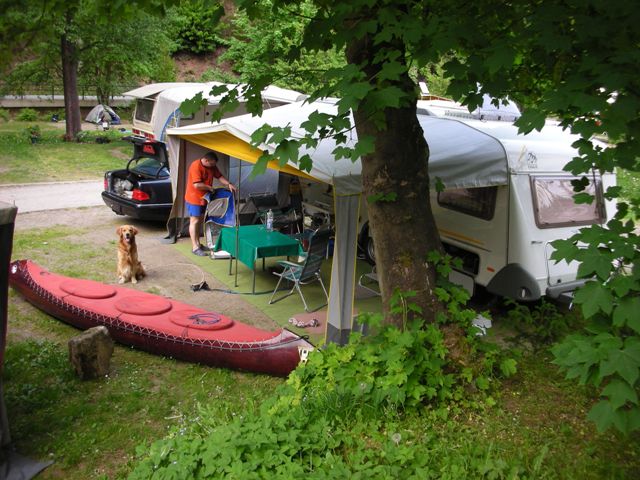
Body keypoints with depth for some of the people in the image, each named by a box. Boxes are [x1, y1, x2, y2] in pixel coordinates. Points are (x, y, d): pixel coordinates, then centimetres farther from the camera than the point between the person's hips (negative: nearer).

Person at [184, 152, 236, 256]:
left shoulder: (212, 166, 3)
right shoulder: (196, 166, -24)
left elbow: (219, 176, 11)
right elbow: (197, 185, -29)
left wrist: (229, 184, -4)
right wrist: (210, 187, -16)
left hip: (203, 198, 8)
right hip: (194, 198, -8)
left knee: (199, 221, 14)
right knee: (194, 221, -4)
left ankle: (198, 243, 24)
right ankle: (195, 247, -1)